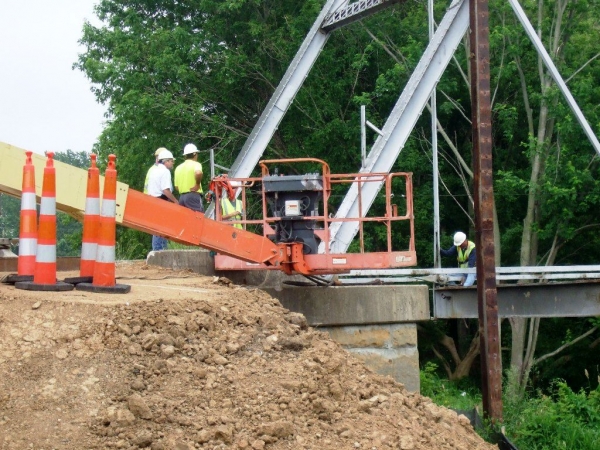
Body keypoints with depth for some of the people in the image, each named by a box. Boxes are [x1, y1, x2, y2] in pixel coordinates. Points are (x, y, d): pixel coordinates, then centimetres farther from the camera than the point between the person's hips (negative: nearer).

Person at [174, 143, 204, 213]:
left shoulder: (179, 167, 17)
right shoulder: (195, 164, -3)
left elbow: (176, 186, 17)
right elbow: (198, 173, -27)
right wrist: (197, 184, -14)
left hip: (181, 197, 7)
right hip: (193, 196, -7)